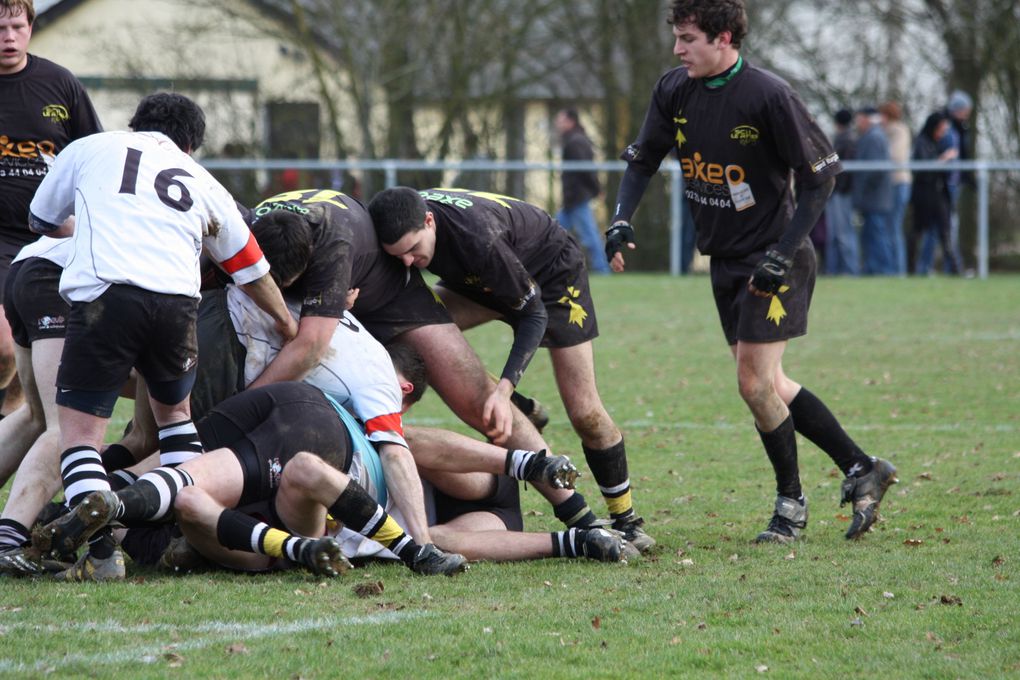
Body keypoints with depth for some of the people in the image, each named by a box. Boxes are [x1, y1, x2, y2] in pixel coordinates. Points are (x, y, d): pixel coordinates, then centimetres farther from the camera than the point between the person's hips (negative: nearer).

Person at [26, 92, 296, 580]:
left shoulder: (89, 149, 22)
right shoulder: (204, 184, 27)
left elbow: (41, 220, 35)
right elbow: (253, 272, 37)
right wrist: (288, 323, 55)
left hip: (104, 294, -3)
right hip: (177, 301, 3)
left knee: (80, 432, 1)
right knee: (174, 412, 28)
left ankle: (98, 548, -17)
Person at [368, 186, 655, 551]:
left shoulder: (477, 238, -42)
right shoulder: (402, 224, -26)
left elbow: (534, 314, -32)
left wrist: (504, 388, -40)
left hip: (552, 273, -6)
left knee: (584, 411, -8)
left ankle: (625, 519, 10)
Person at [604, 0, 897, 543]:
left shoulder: (768, 96, -20)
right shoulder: (674, 91, -1)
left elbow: (821, 173, -15)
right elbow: (642, 158, 12)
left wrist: (784, 254, -20)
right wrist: (622, 218, -5)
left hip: (775, 258, -7)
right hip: (726, 259, 7)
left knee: (756, 384, -10)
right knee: (767, 386, 9)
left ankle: (791, 504, 8)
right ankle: (861, 469, 20)